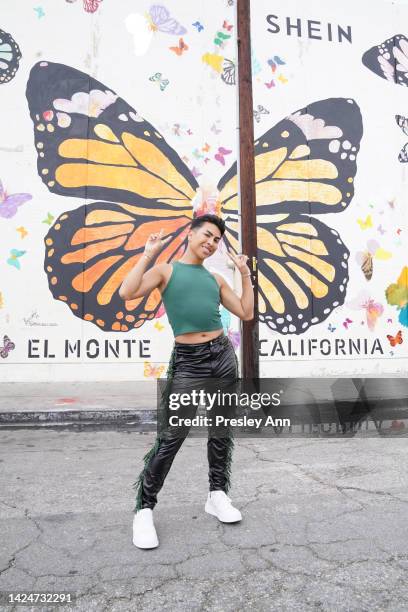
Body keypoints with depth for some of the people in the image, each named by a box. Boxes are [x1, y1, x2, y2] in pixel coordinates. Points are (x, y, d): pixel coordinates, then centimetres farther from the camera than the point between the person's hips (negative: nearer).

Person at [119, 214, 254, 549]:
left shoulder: (216, 279, 15)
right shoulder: (165, 270, 4)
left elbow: (246, 313, 13)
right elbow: (128, 293, -13)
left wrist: (245, 273, 12)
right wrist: (149, 254, -8)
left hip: (223, 355, 5)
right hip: (188, 360, -5)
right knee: (172, 435, -8)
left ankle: (218, 494, 27)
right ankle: (145, 509, 5)